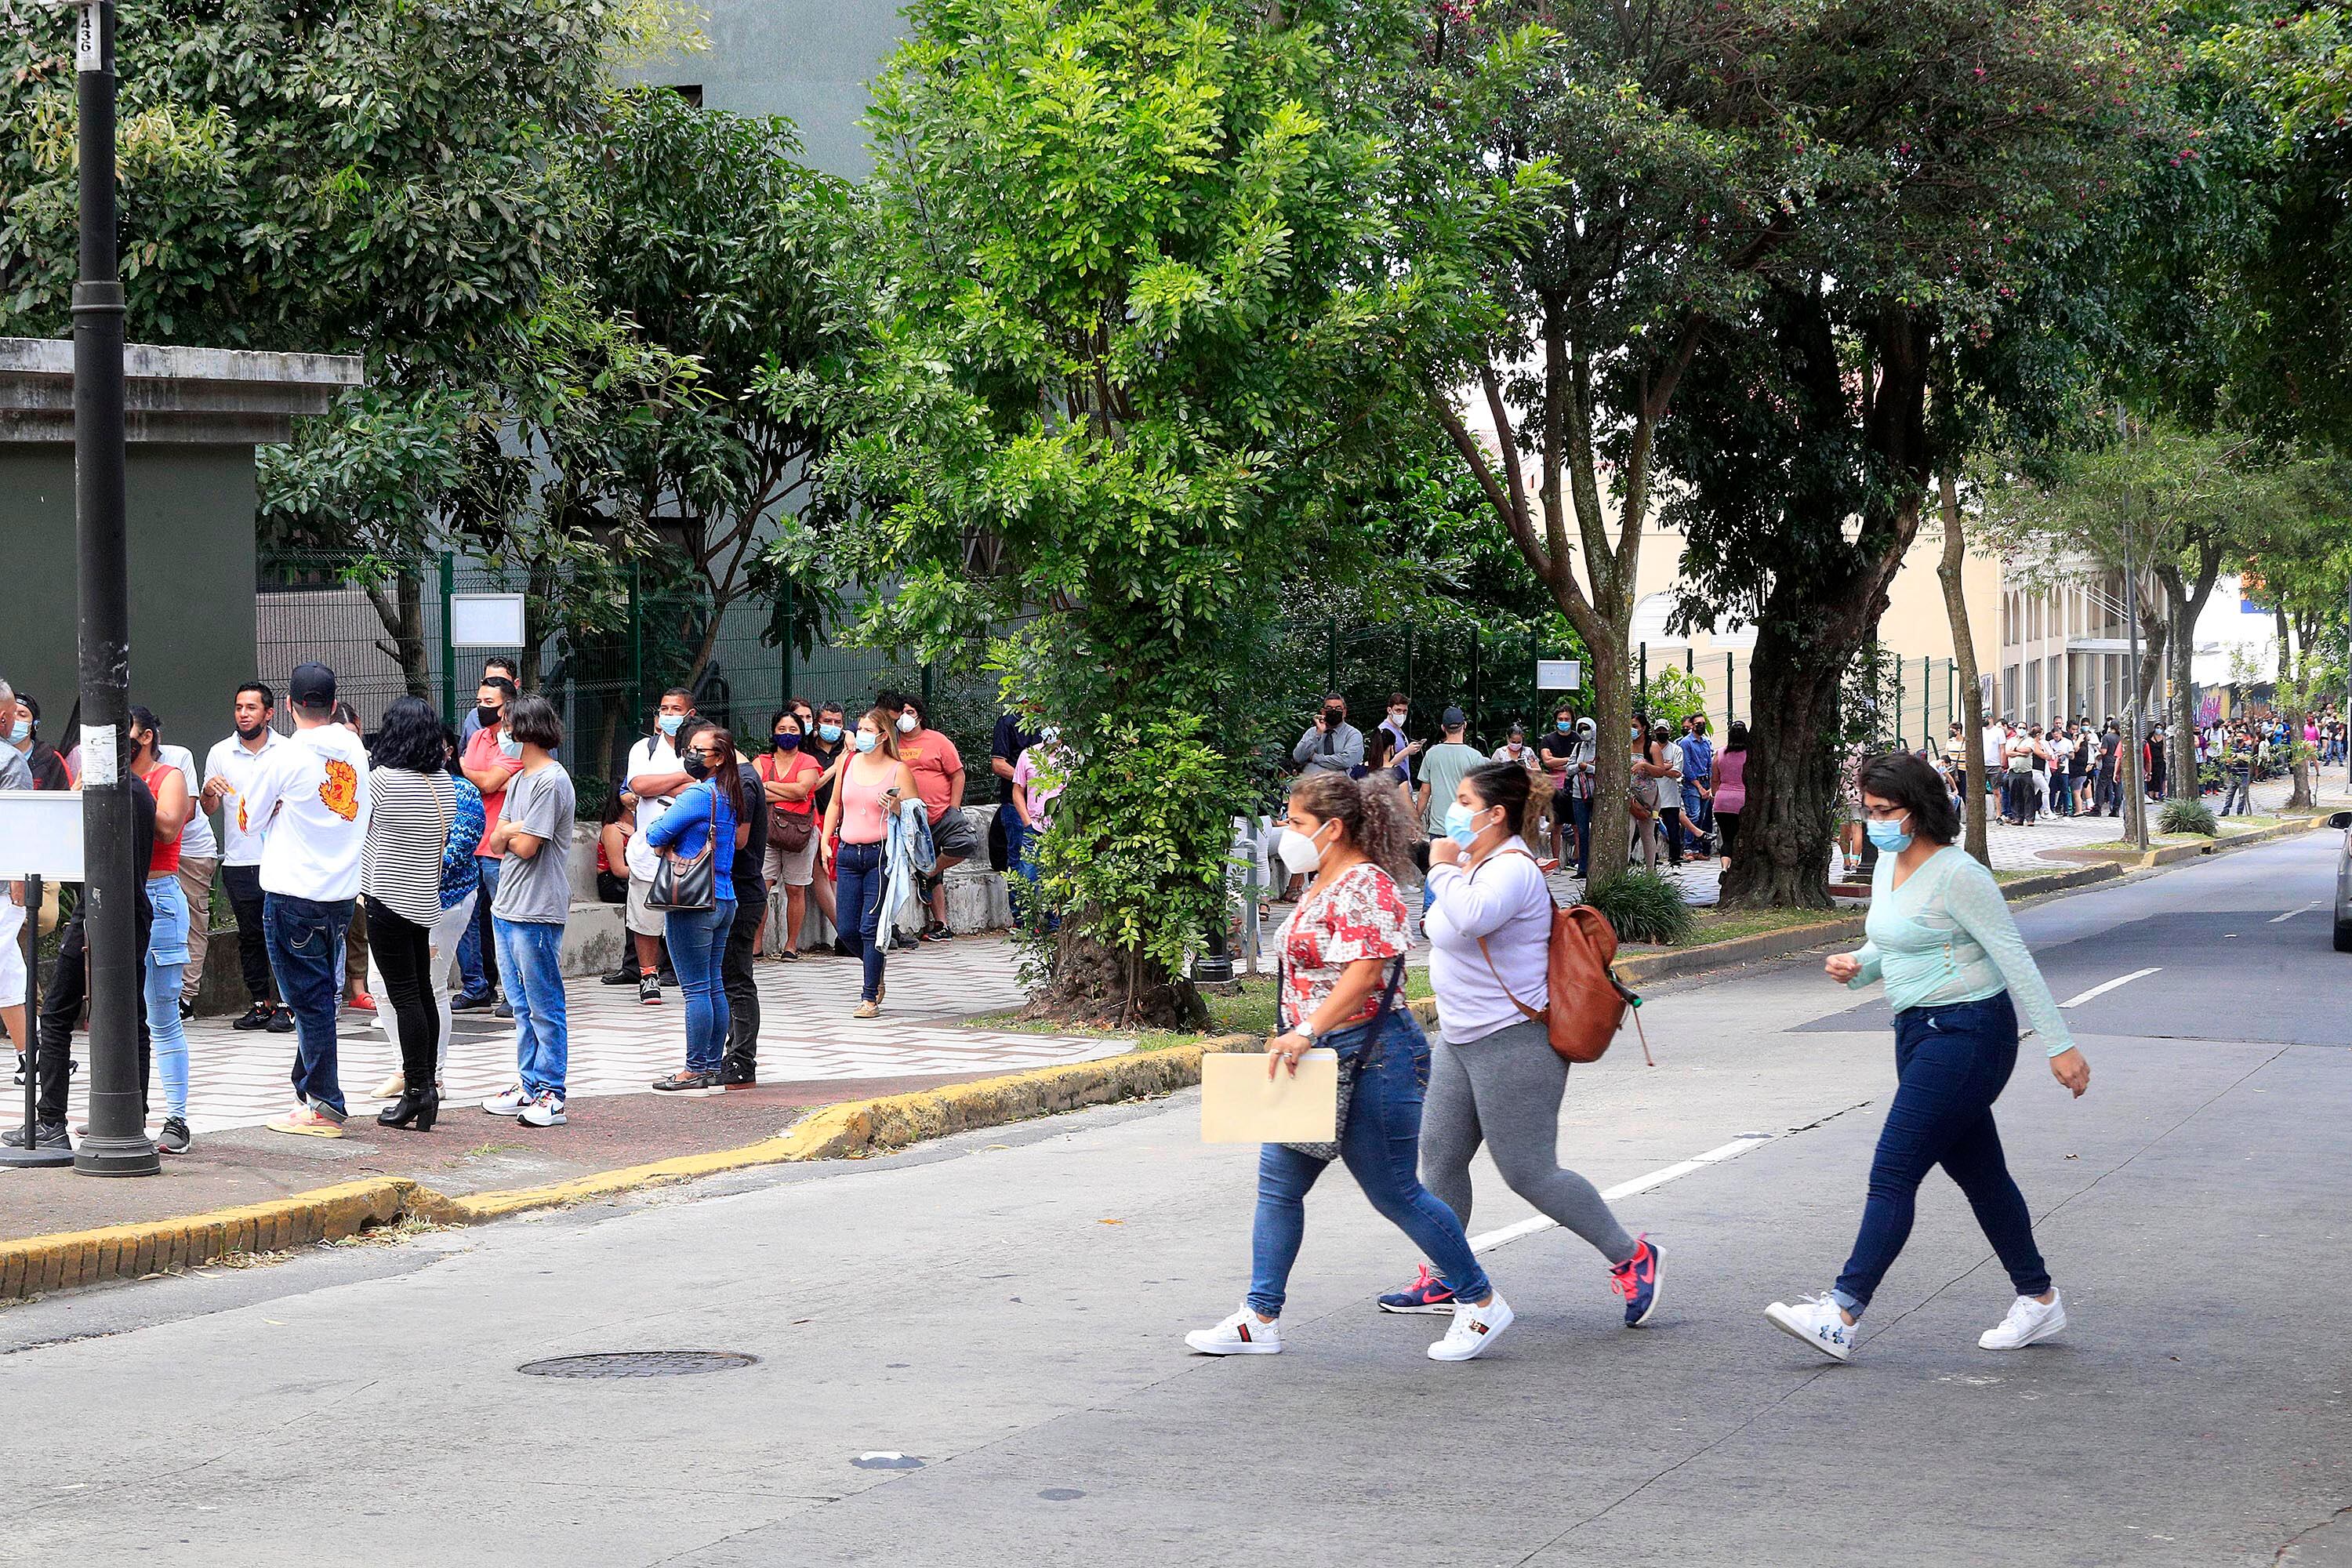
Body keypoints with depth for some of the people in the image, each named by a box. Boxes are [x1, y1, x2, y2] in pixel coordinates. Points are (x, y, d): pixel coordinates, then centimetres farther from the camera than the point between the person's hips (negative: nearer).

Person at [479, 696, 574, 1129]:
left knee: (544, 1007, -5)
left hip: (536, 912, -10)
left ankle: (551, 1094, -2)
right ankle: (529, 1085, 20)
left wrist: (509, 833, 1)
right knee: (521, 1005, 14)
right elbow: (497, 840, 12)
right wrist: (514, 830, -7)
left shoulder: (551, 781, -14)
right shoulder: (520, 779, 16)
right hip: (507, 908, 10)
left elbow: (525, 846, -17)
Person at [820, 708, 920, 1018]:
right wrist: (825, 841, 14)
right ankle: (875, 973, 34)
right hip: (848, 853, 5)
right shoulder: (849, 762, 10)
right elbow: (835, 803, 21)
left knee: (871, 927, -7)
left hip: (881, 853, -5)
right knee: (848, 929, 5)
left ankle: (870, 998, 2)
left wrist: (895, 806, -21)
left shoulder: (898, 771, -2)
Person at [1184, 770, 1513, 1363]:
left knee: (1394, 1193, -3)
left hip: (1372, 1058, -10)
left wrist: (1307, 1032, -31)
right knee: (1278, 1183, 7)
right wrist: (1294, 1034, 18)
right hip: (1324, 1058, 10)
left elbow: (1364, 975, -27)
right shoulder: (1324, 886, 14)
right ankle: (1260, 1319, 11)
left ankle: (1481, 1303, 11)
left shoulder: (1363, 887, -17)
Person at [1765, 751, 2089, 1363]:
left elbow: (2015, 961, -16)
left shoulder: (1958, 876, -17)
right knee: (1977, 1171, 15)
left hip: (1967, 1032, -9)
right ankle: (2039, 1299, 27)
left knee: (1893, 1173, -12)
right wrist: (1855, 965, 0)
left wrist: (2060, 1044, -16)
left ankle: (1842, 1316, -14)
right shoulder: (1889, 866, 10)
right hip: (1920, 1031, 9)